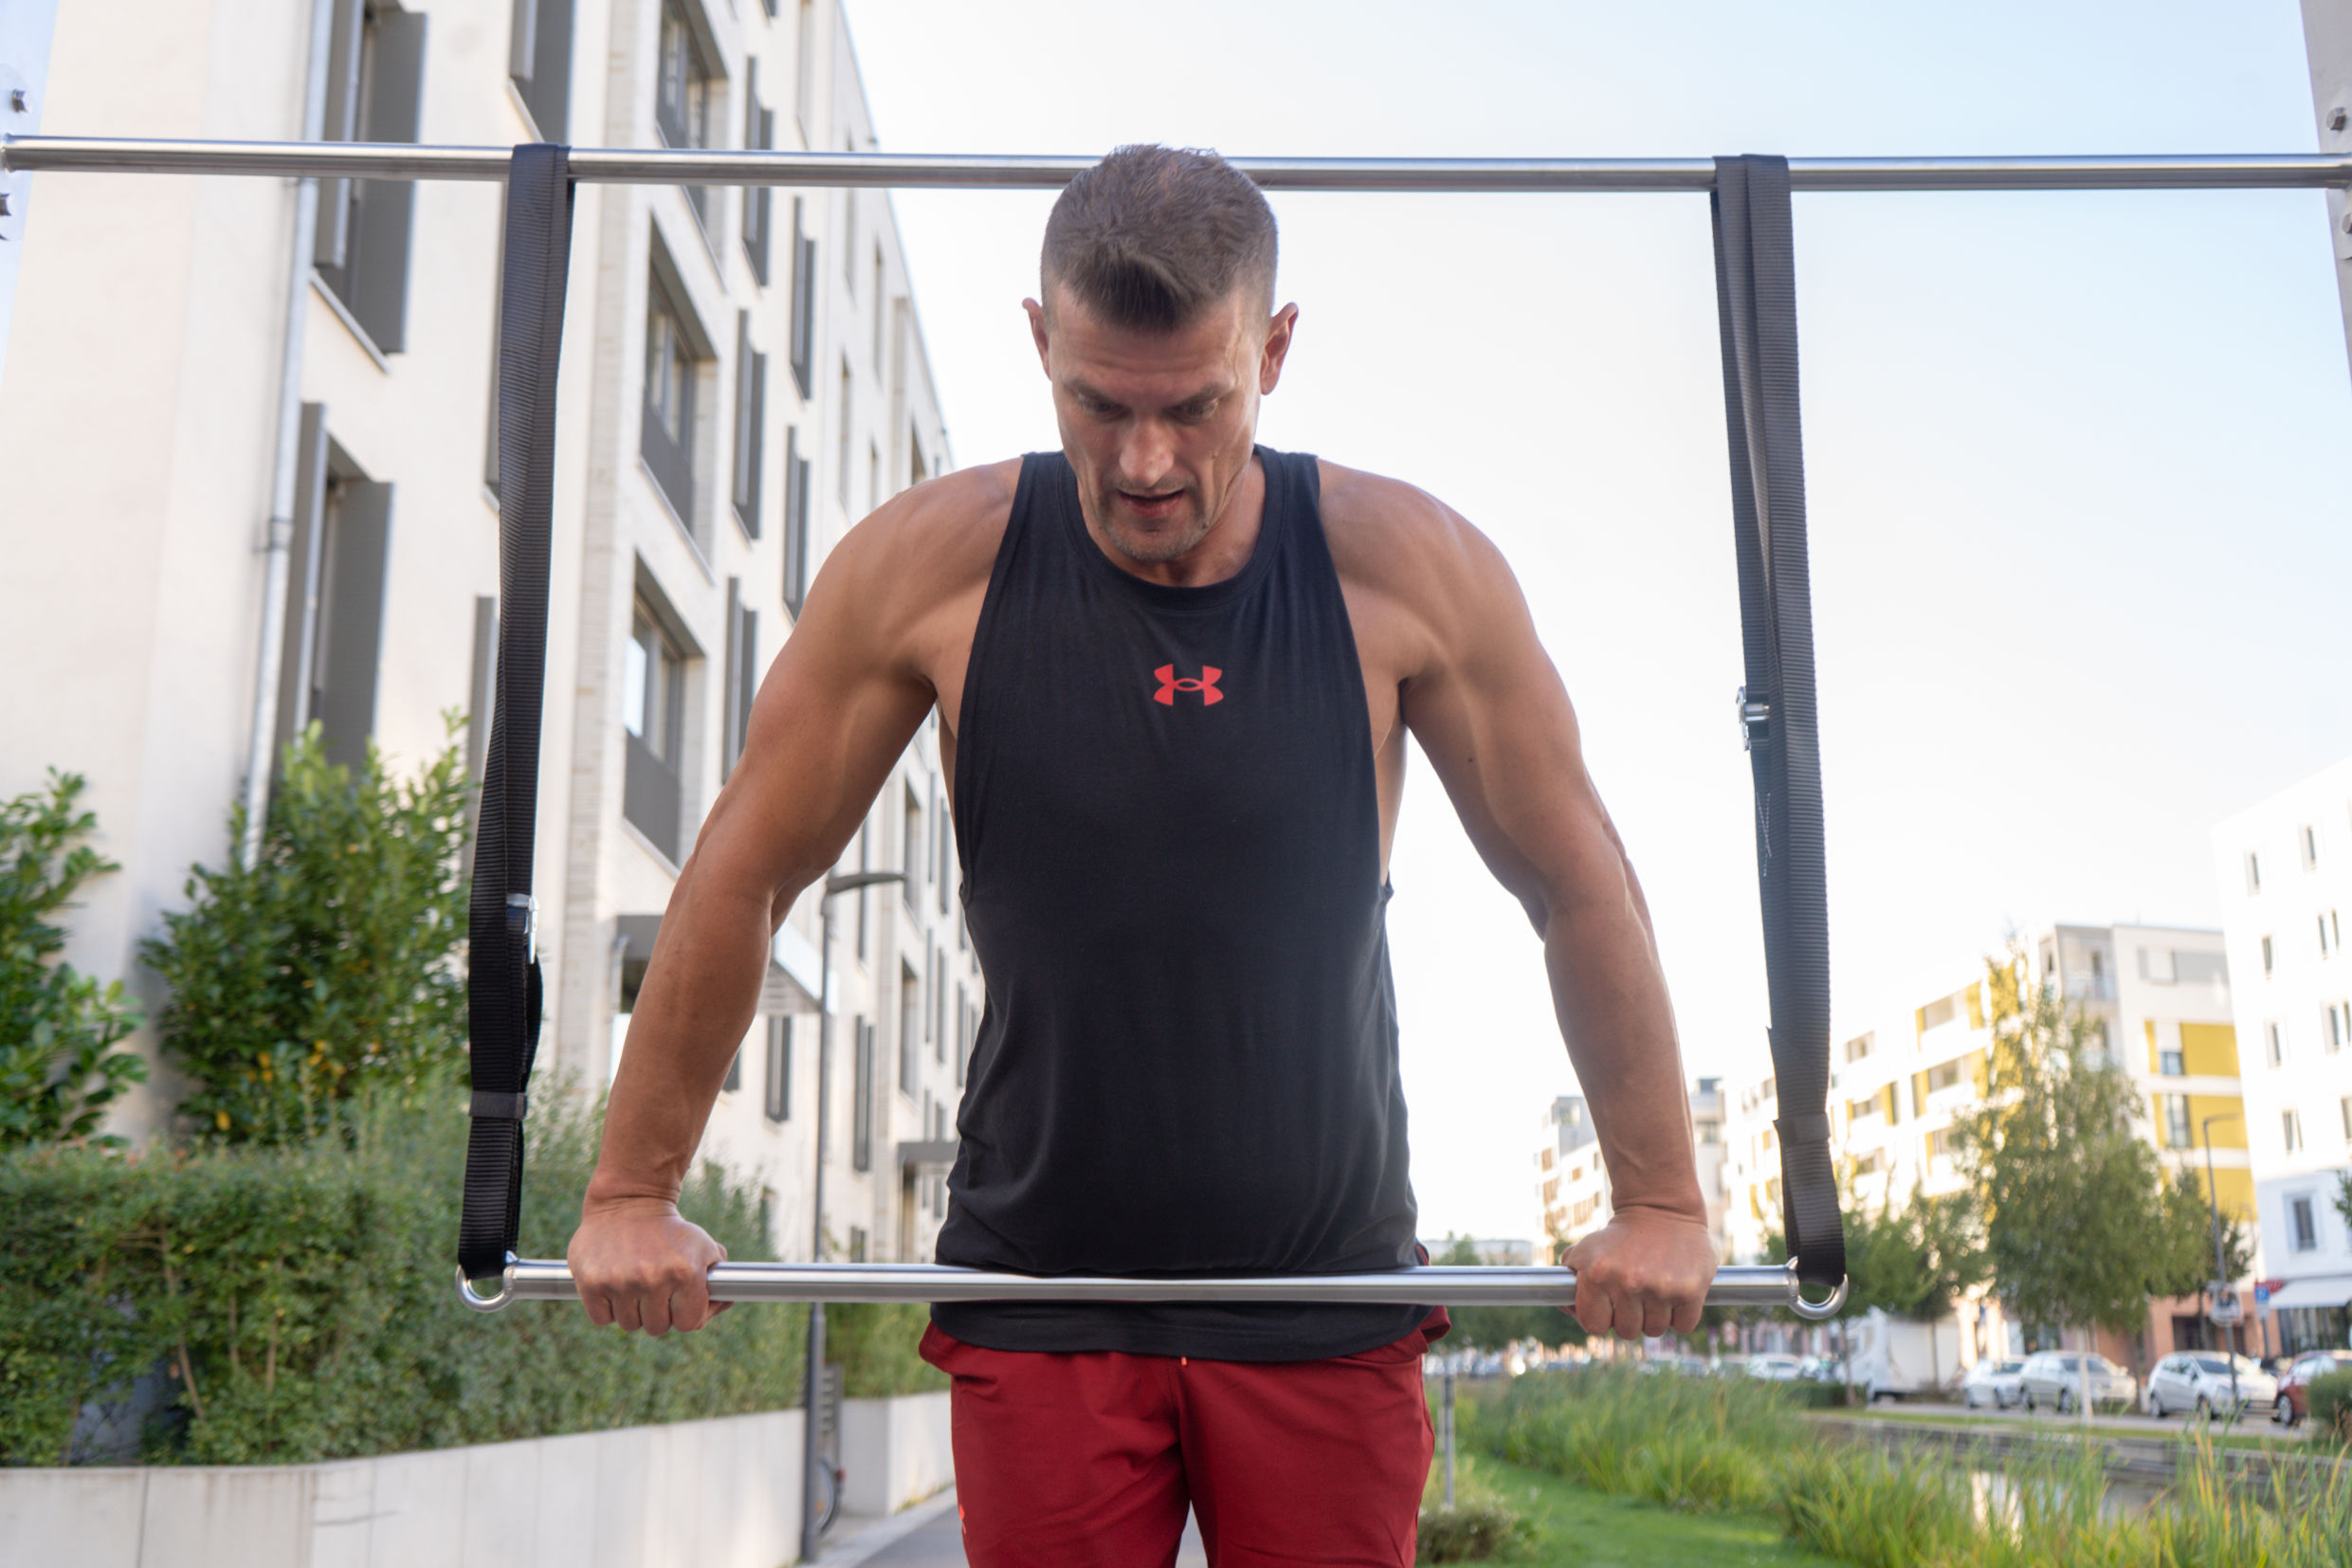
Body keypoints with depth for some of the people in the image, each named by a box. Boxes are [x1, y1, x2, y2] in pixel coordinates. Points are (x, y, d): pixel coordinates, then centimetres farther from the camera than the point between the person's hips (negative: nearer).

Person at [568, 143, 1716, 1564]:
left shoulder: (1407, 570, -9)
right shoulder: (931, 568, -9)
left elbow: (1582, 888, 1)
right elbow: (745, 877, 0)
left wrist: (1662, 1203, 3)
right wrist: (634, 1194, 4)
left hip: (1328, 1306, 1)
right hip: (1038, 1301, 0)